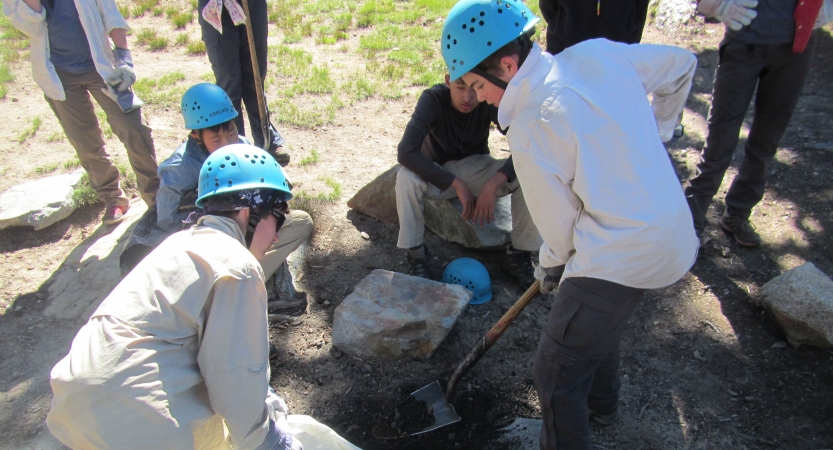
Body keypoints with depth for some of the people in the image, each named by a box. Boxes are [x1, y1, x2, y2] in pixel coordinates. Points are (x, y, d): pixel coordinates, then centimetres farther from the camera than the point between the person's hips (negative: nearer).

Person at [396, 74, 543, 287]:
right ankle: (416, 255, -17)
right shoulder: (433, 99, -25)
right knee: (406, 177, -34)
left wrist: (492, 184, -36)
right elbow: (406, 151, -34)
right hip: (438, 173, -1)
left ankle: (520, 254, -9)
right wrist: (456, 183, -35)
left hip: (477, 168, 2)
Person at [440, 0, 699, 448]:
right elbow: (681, 64, 14)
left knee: (555, 374, 4)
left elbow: (557, 220, -9)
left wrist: (549, 266, 12)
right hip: (672, 232, 10)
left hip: (621, 258, -9)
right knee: (598, 317, 33)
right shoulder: (599, 52, -1)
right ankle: (601, 402, 58)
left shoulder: (530, 129, -21)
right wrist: (651, 136, 20)